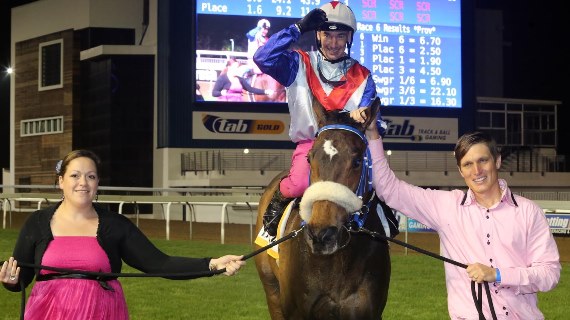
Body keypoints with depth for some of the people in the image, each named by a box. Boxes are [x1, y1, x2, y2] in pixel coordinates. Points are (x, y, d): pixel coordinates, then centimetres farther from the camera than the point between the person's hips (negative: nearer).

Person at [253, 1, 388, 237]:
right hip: (310, 144, -2)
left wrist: (363, 118, -24)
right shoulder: (300, 65, 7)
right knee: (301, 184, -32)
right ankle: (277, 201, 3)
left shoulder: (361, 76, 11)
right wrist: (299, 28, -11)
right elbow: (263, 58, -11)